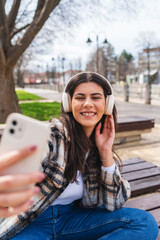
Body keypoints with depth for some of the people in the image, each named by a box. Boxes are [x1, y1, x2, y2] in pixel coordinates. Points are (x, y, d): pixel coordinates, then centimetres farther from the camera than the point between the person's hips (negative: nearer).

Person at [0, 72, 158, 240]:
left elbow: (112, 203, -4)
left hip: (71, 216, 5)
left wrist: (105, 153, -14)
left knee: (146, 222, -13)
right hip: (31, 223, -4)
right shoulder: (53, 134, -18)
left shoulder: (100, 145, -1)